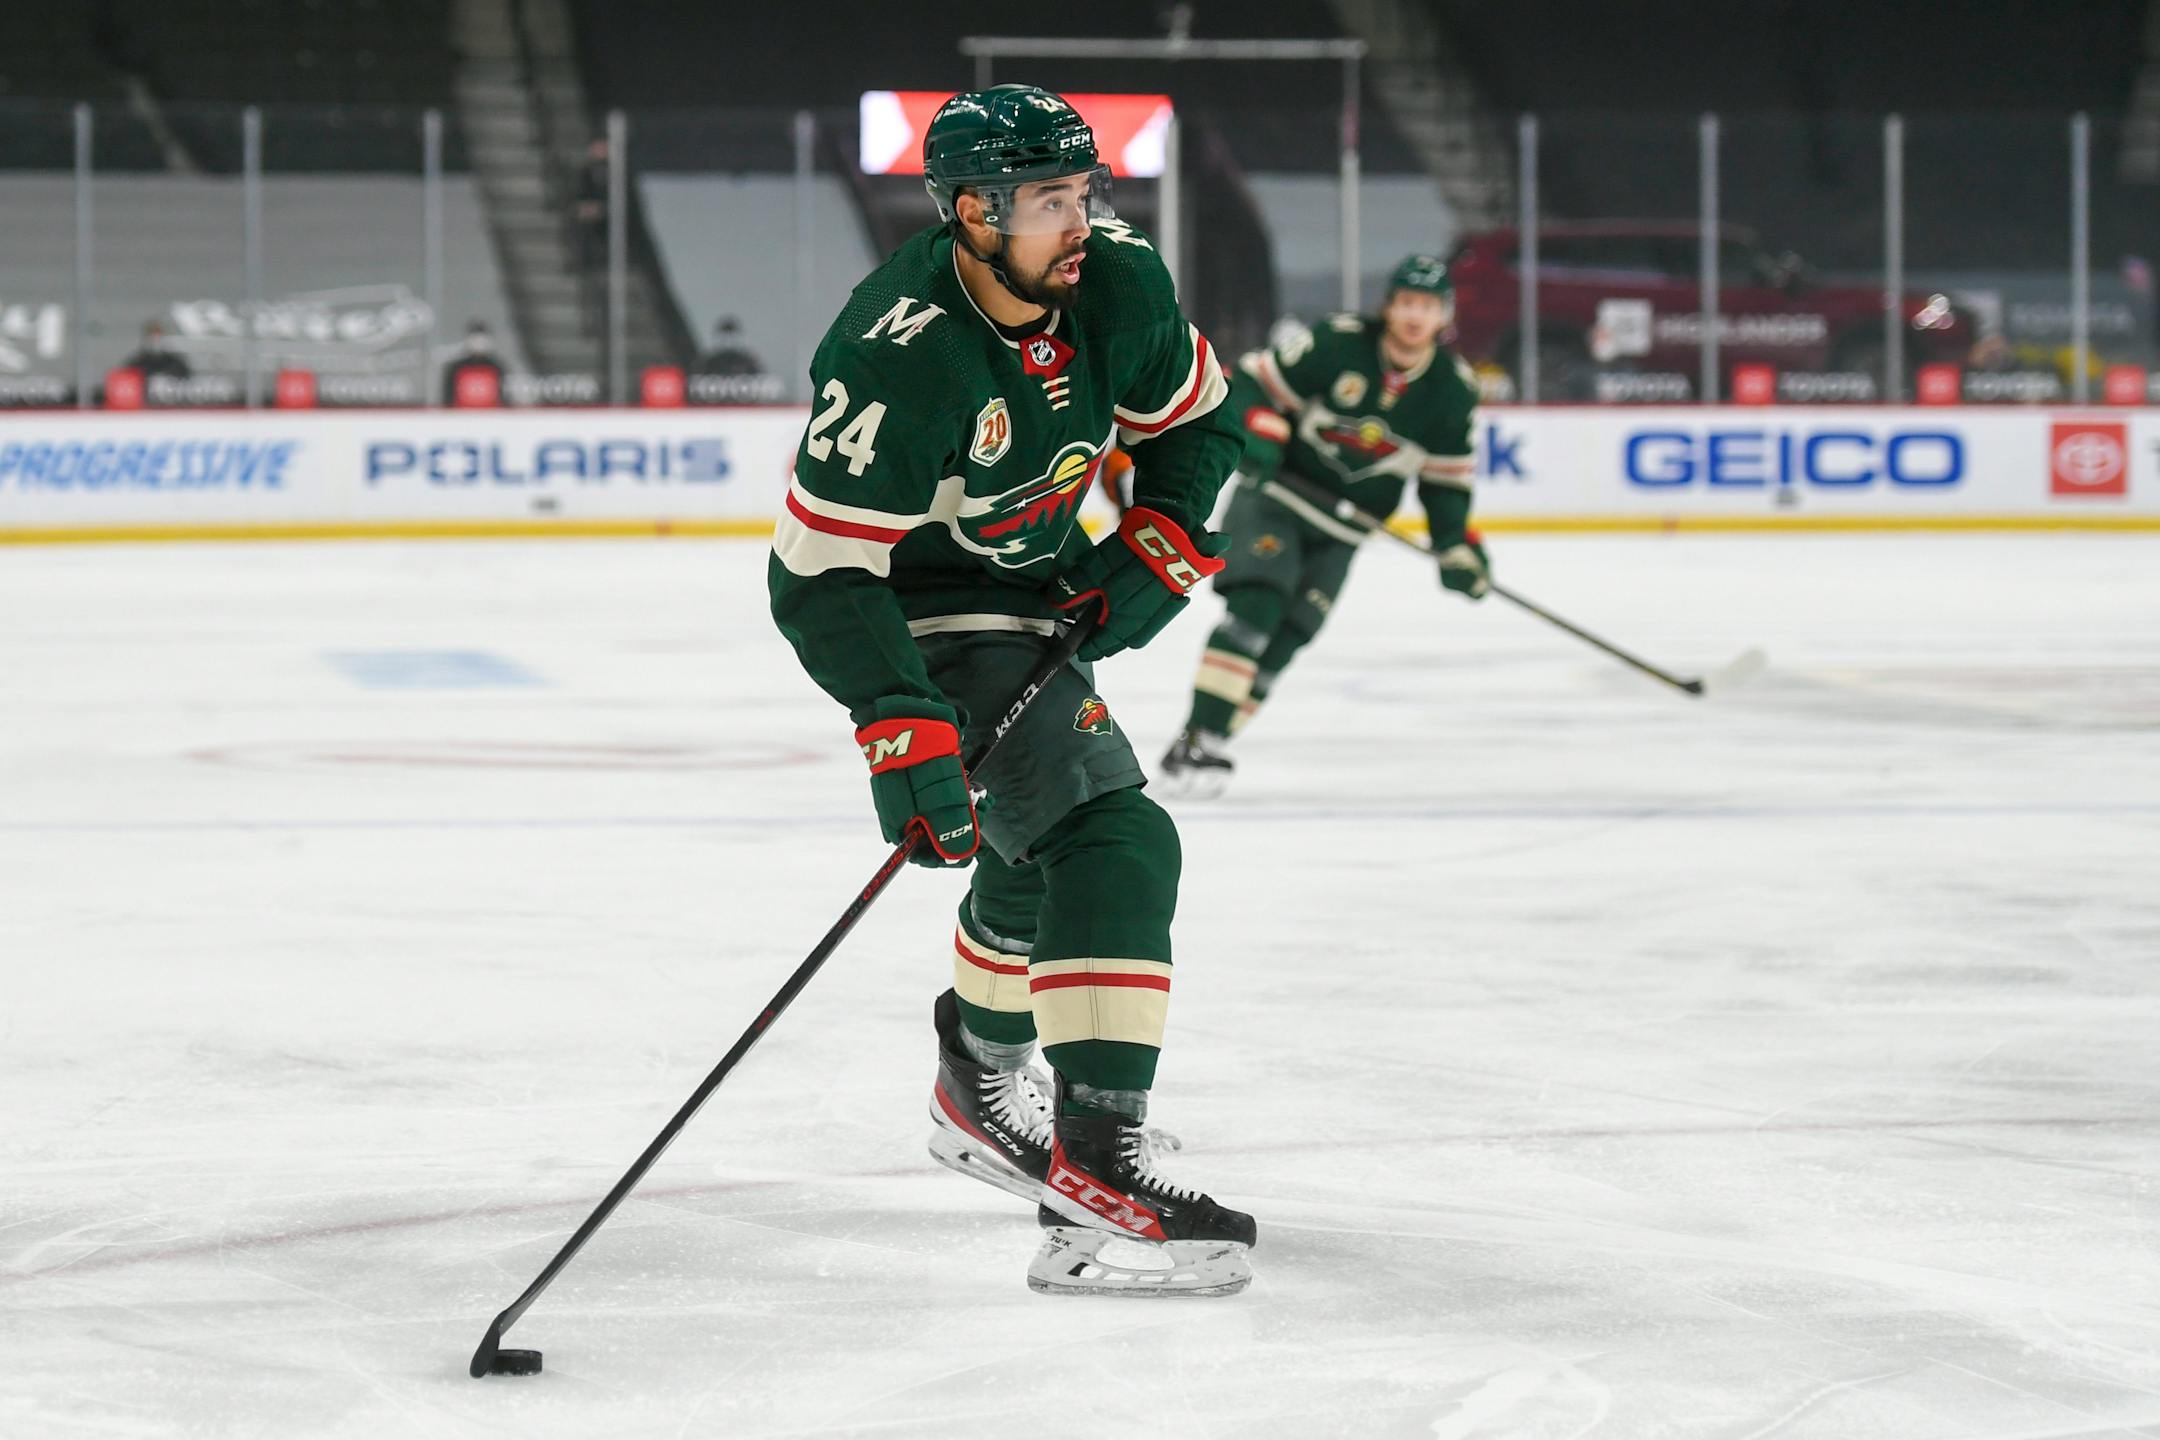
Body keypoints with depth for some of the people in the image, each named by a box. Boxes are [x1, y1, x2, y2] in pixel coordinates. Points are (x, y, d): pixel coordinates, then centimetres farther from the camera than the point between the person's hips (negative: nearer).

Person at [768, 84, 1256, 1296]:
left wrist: (1162, 547, -8)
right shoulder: (898, 362, -33)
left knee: (1049, 843, 27)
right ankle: (1097, 1176, -31)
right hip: (927, 613, -8)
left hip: (1042, 586, 9)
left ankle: (982, 1090, 52)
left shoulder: (1118, 281, -13)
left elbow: (1199, 419, 7)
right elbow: (823, 573, -30)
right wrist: (904, 735, -37)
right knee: (1112, 842, -24)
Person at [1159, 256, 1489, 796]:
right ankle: (1198, 738, -24)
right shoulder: (1337, 343, -14)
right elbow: (1255, 383, -9)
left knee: (1285, 638, -6)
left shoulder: (1454, 391, -2)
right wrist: (1255, 431, -26)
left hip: (1342, 532, 4)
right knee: (1257, 604, -22)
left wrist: (1456, 544, -2)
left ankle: (1209, 748, -2)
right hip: (1275, 494, -4)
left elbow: (1447, 478, 8)